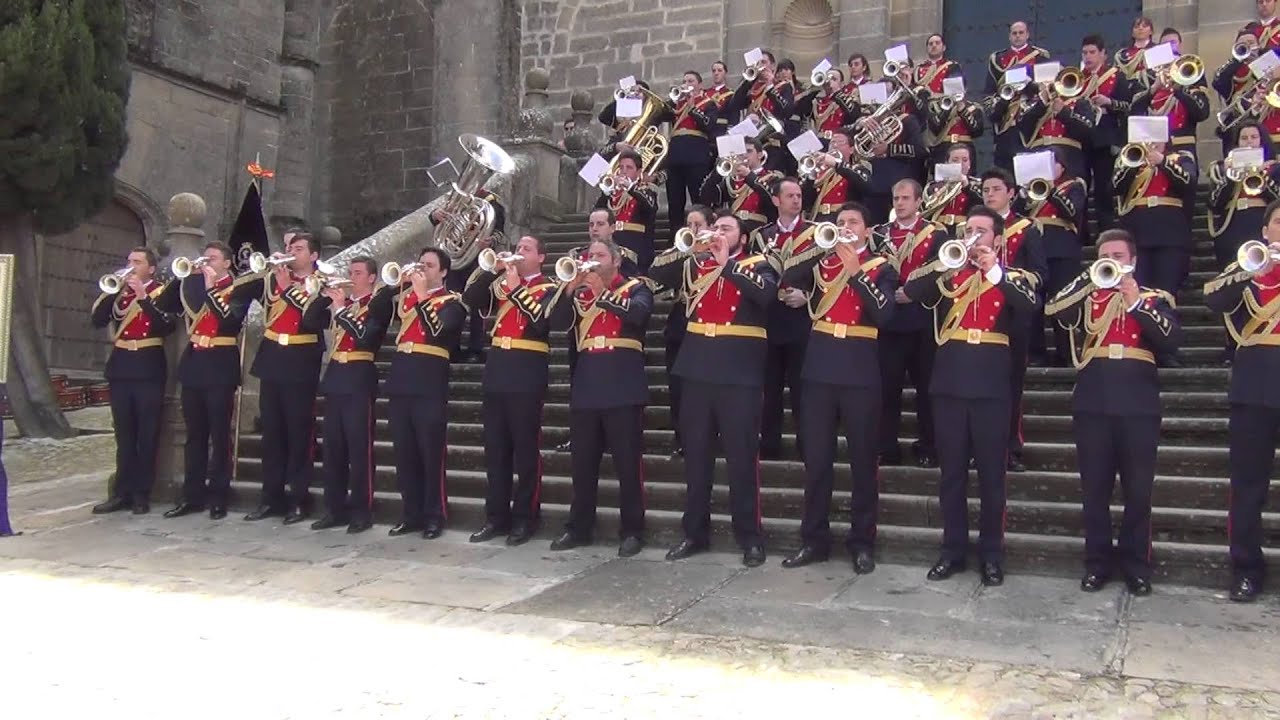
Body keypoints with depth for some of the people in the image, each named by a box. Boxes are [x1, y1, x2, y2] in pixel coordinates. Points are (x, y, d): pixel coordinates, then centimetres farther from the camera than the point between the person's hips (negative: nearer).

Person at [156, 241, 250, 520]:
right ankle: (192, 495, 16)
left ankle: (219, 497, 6)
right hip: (193, 364, 5)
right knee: (194, 435, 10)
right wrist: (180, 276, -6)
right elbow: (164, 305, 4)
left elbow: (231, 320, -20)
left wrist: (211, 289, -23)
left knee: (220, 436, 0)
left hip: (220, 367, -5)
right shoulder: (192, 284, 12)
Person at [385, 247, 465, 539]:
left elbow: (437, 331, -17)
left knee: (431, 454, -1)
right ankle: (411, 514, 17)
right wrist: (398, 285, 0)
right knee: (404, 453, 9)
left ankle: (435, 516, 7)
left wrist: (422, 296, -17)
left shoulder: (452, 301, 0)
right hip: (400, 381, 6)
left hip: (430, 384, -6)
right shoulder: (405, 295, 19)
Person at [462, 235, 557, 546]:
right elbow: (469, 299, 2)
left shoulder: (549, 289, 1)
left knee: (526, 451, 0)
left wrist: (517, 287, -15)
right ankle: (496, 516, 16)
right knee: (495, 450, 8)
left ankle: (525, 518, 8)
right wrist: (493, 269, -6)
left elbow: (541, 321, -17)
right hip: (497, 373, 5)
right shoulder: (501, 284, 16)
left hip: (527, 377, -5)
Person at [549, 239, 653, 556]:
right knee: (583, 463, 9)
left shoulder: (636, 287, 5)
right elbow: (558, 322, 2)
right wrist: (570, 289, -9)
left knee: (628, 462, -2)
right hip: (586, 386, 4)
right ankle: (579, 528, 18)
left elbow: (637, 313, -16)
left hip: (623, 386, -4)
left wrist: (601, 292, -15)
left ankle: (633, 531, 5)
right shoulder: (580, 292, 16)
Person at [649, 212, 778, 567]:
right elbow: (657, 272, 6)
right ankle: (695, 532, 20)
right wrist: (691, 250, -6)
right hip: (698, 368, 4)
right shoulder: (696, 264, 15)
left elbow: (767, 293, -17)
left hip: (739, 371, -4)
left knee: (742, 456, -1)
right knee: (696, 454, 10)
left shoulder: (757, 265, 3)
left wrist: (727, 263, -17)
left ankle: (750, 537, 7)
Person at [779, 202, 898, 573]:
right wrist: (822, 246, -12)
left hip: (860, 371, -2)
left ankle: (862, 542, 13)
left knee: (862, 459, 4)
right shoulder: (822, 260, 11)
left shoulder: (881, 267, 3)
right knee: (816, 458, 6)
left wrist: (855, 270, -17)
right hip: (820, 367, 3)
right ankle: (814, 538, 16)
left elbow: (884, 312, -13)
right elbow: (789, 276, -7)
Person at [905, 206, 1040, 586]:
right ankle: (953, 550, 17)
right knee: (951, 471, 8)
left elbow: (1029, 306, -15)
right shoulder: (947, 273, 10)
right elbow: (911, 289, -7)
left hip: (991, 384, -2)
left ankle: (992, 554, 13)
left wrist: (994, 271, -22)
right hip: (949, 382, 2)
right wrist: (946, 263, -17)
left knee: (991, 473, 4)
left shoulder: (1012, 277, 6)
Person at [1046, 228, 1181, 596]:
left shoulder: (1155, 298, 10)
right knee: (1095, 488, 5)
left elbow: (1171, 338, -7)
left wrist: (1137, 302, -12)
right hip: (1093, 403, 1)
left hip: (1138, 404, -1)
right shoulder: (1087, 296, 12)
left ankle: (1136, 564, 15)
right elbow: (1053, 310, -8)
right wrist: (1090, 278, -11)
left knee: (1138, 489, 3)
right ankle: (1097, 562, 15)